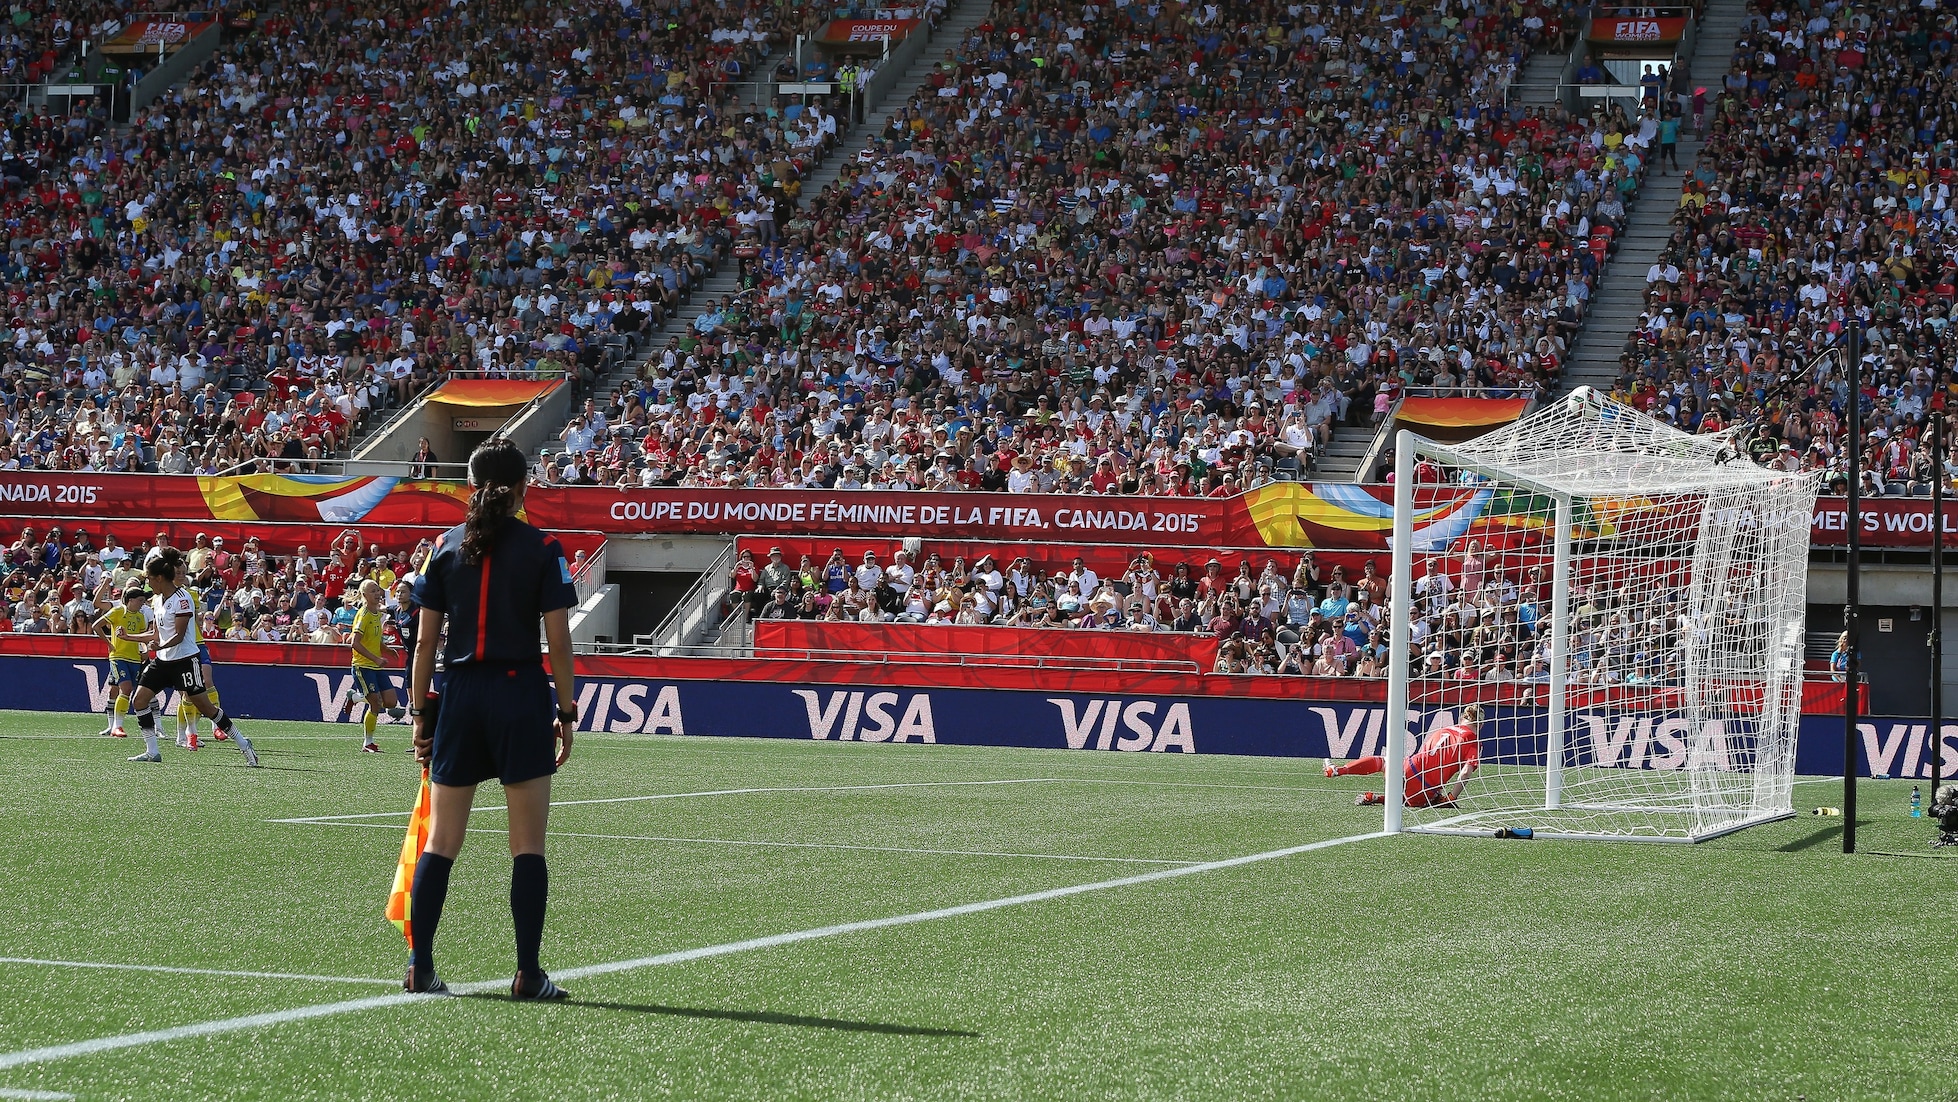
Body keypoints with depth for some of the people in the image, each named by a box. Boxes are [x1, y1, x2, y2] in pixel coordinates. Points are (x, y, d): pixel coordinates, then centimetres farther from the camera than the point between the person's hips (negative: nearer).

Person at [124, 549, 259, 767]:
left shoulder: (182, 598, -15)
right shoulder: (156, 600, 10)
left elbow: (179, 636, -20)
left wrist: (160, 647, -34)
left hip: (184, 660, -8)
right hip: (163, 660, 8)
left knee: (205, 706, -5)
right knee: (139, 700, -3)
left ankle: (244, 745, 6)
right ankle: (152, 751, 2)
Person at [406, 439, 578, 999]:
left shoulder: (445, 547, 4)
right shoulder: (542, 549, -3)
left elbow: (426, 641, 4)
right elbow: (558, 641, -6)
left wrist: (421, 713, 10)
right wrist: (566, 711, 2)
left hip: (460, 697, 3)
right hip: (521, 695, -3)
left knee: (440, 841, 9)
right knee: (527, 844, 2)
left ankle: (419, 967, 6)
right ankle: (528, 972, 0)